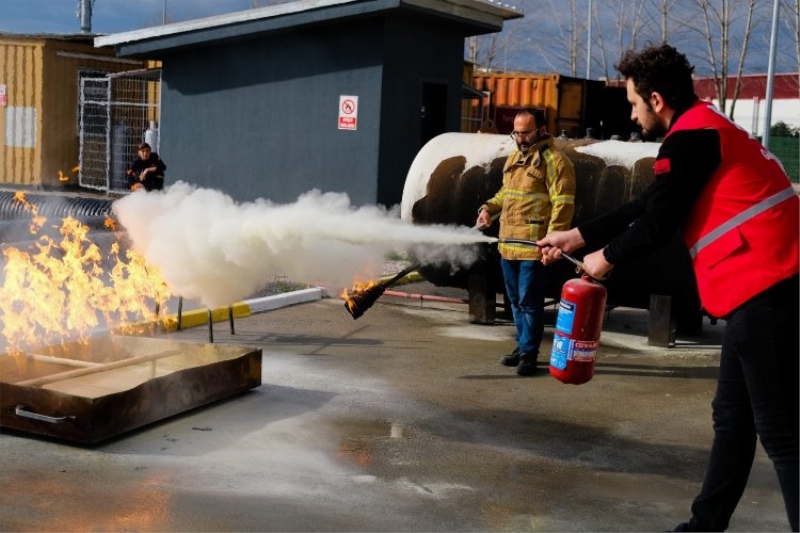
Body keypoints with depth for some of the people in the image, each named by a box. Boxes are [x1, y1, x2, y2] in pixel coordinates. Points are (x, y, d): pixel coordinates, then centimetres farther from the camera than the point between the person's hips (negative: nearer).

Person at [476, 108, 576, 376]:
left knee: (529, 302, -5)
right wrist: (488, 208, 10)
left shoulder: (553, 160, -10)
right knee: (515, 301, 16)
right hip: (508, 245, 8)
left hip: (533, 247, -8)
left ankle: (529, 354, 3)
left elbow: (563, 204, -16)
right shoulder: (514, 158, 17)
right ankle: (522, 346, 28)